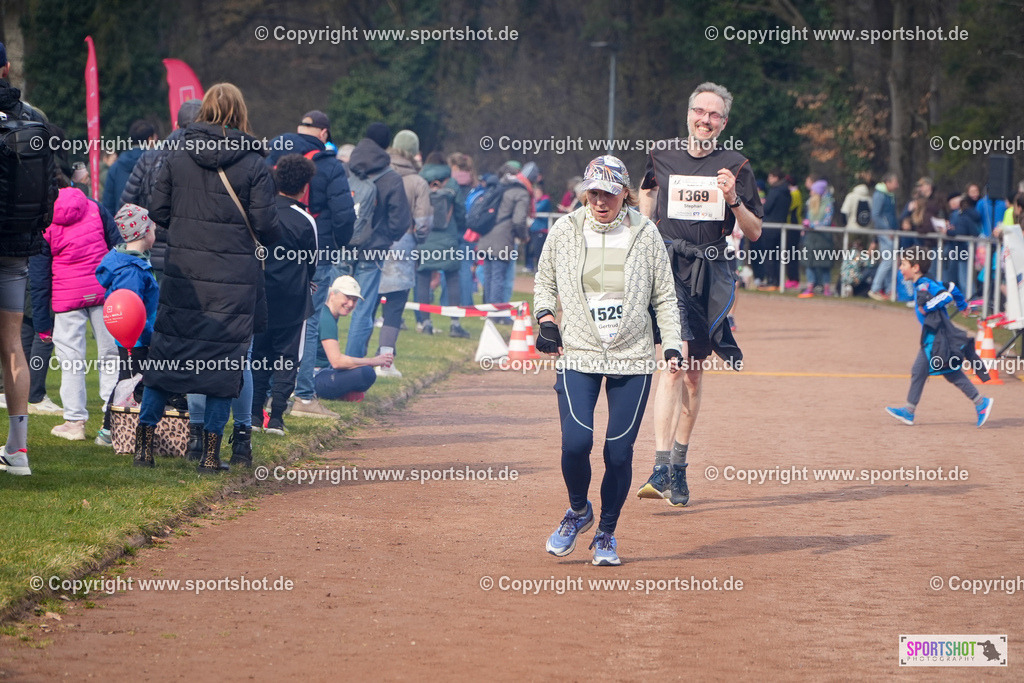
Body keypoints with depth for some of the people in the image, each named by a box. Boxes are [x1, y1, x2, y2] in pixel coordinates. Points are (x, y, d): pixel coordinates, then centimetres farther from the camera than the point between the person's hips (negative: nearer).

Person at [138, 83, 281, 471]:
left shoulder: (176, 160, 0)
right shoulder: (253, 165, -6)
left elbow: (157, 213, 4)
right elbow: (266, 225, -7)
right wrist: (276, 237, 15)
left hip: (182, 275, 2)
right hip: (234, 278, -2)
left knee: (165, 352, 11)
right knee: (225, 361, 5)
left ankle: (144, 440, 13)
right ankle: (210, 451, 6)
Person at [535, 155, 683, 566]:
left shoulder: (645, 235, 0)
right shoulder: (564, 232, 1)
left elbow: (664, 297, 7)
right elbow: (544, 281, 16)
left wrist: (672, 345, -3)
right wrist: (545, 316, -2)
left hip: (633, 360, 0)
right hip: (578, 354, 0)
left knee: (619, 451, -2)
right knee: (576, 442, -16)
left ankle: (607, 533, 19)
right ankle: (578, 512, 14)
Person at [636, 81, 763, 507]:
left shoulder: (735, 166, 2)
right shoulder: (662, 155, 5)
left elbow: (754, 233, 2)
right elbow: (648, 191, 28)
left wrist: (733, 199, -15)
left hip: (710, 271, 2)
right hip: (668, 265, -1)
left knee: (694, 372, 9)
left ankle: (679, 466, 23)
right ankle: (662, 469, -26)